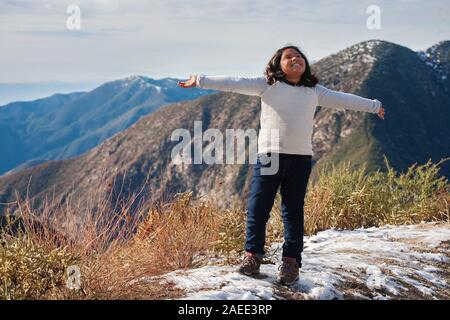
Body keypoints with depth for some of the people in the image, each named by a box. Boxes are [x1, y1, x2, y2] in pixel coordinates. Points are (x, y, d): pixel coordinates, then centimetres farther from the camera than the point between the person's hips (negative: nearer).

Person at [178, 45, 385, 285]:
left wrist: (373, 106, 30)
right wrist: (201, 81, -7)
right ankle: (253, 255, 15)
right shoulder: (267, 85, 4)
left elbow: (343, 99, 22)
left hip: (300, 159, 1)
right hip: (268, 155, -1)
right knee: (257, 208, -1)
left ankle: (291, 261, 12)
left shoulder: (314, 91, 13)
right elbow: (235, 83, -1)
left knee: (293, 212, 4)